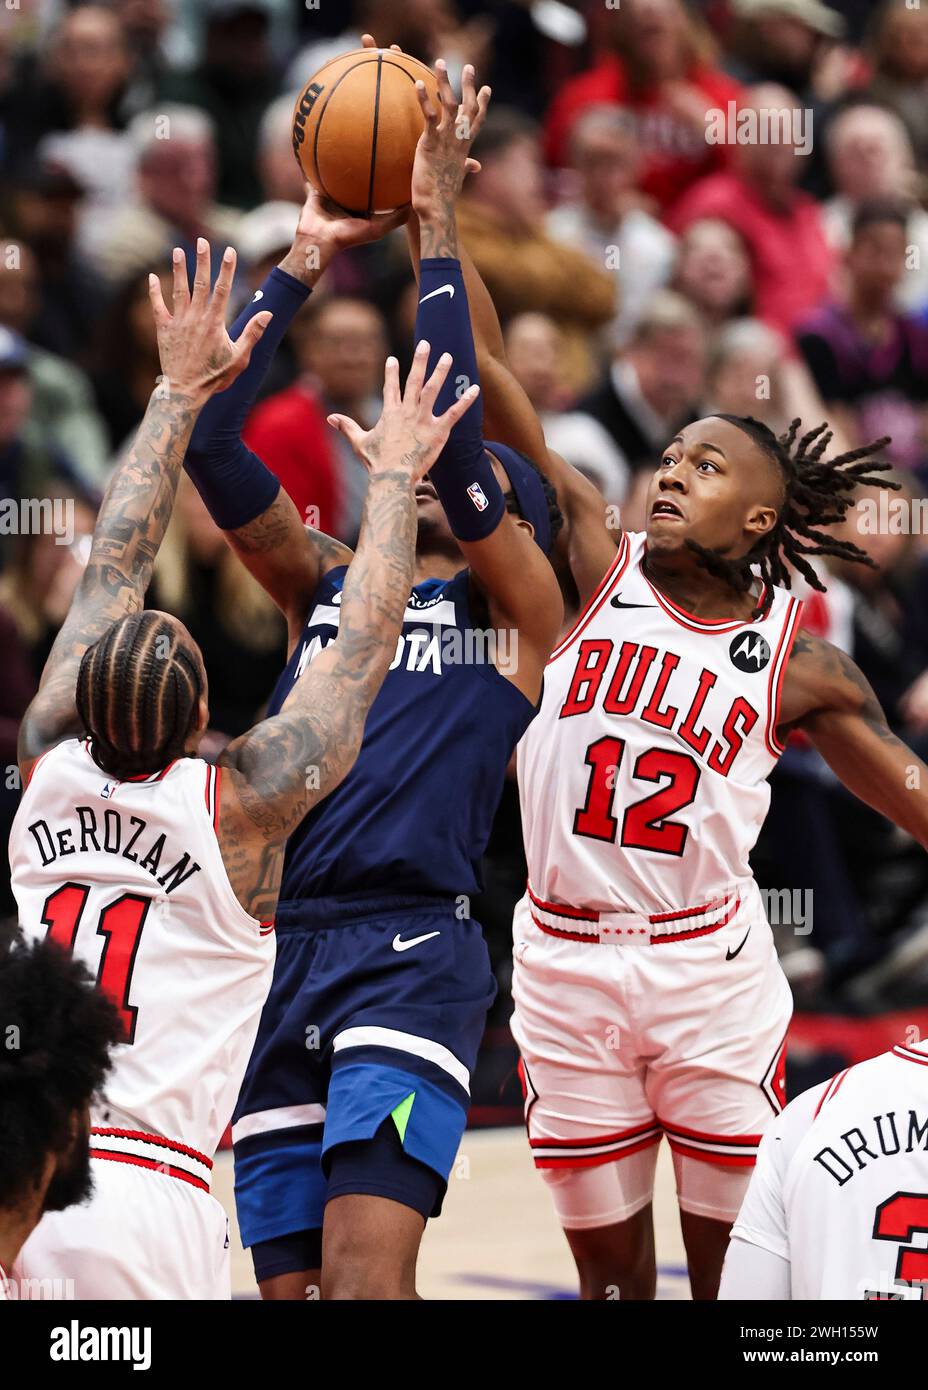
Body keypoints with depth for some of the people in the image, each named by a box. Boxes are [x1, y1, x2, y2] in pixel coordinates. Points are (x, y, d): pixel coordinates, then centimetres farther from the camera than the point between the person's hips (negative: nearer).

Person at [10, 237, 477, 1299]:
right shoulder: (241, 805, -1)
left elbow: (111, 568, 21)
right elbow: (365, 644, 11)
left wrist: (180, 392, 29)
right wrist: (394, 477, 23)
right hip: (148, 1203, -3)